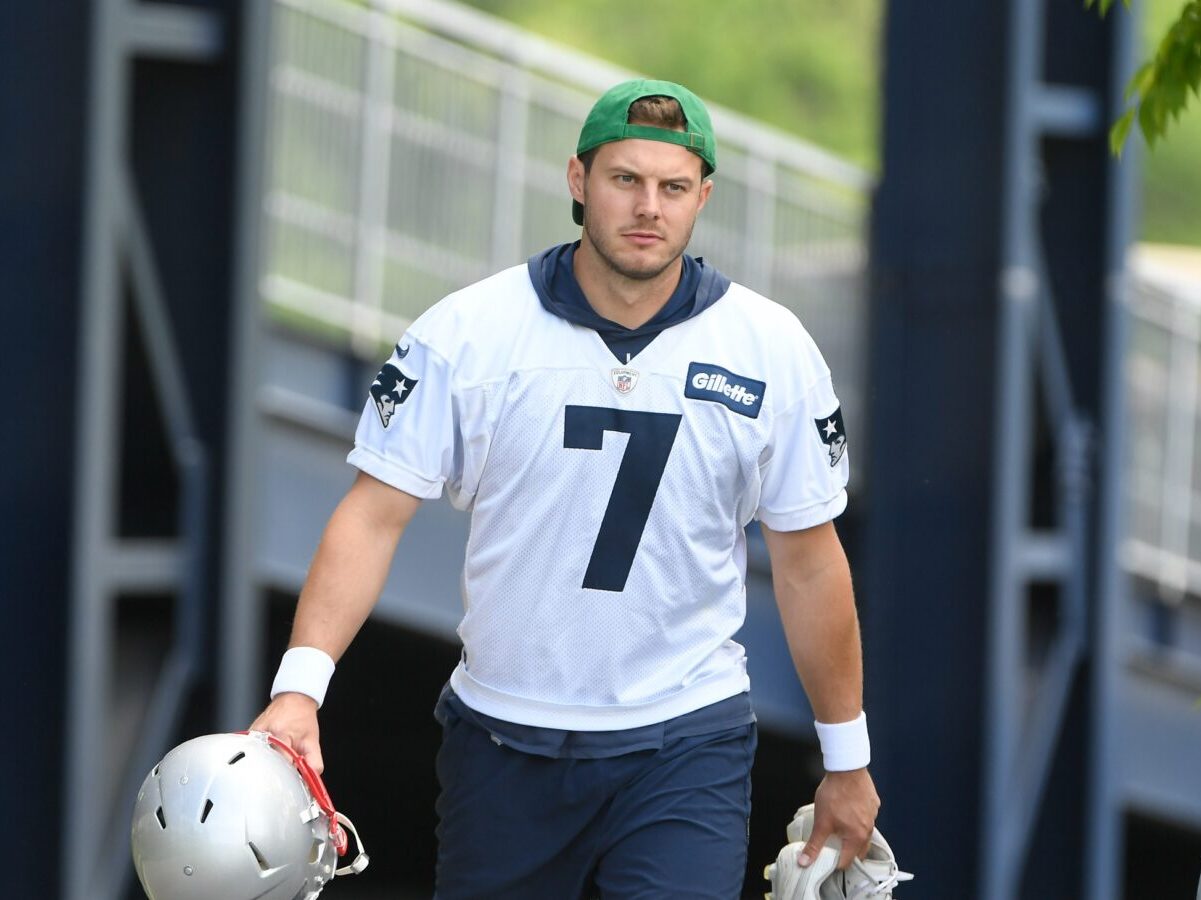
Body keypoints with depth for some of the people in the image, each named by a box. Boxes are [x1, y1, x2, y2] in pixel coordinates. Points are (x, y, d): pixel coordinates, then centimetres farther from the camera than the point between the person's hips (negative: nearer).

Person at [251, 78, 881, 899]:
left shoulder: (774, 351, -1)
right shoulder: (465, 334, -5)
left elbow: (809, 561, 6)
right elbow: (374, 516, -7)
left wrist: (847, 760, 10)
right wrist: (300, 687, -19)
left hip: (686, 744, 0)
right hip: (501, 739, 1)